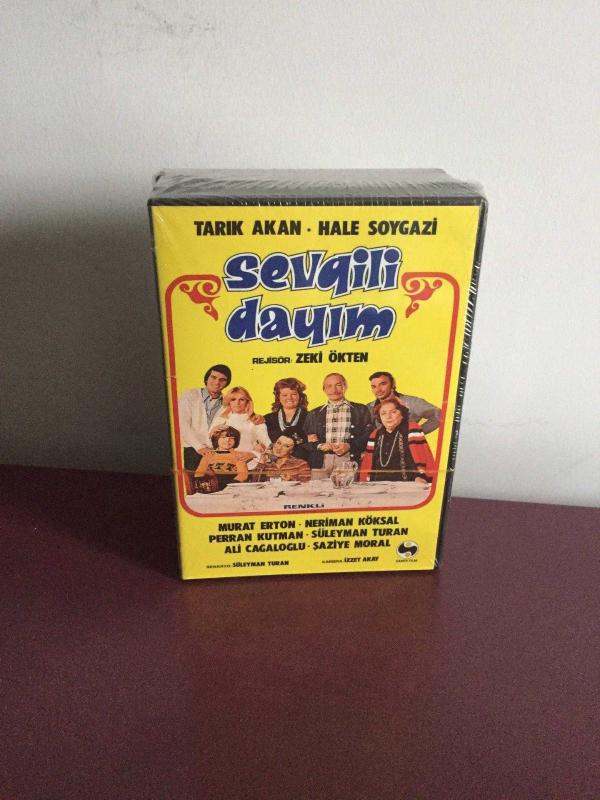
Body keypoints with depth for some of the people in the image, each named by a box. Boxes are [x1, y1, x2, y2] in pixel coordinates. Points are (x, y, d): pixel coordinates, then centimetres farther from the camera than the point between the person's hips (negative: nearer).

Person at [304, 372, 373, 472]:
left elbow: (368, 435, 4)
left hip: (348, 460, -1)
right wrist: (319, 446, -7)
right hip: (321, 464, 1)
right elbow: (306, 440, 13)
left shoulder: (361, 410, 11)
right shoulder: (314, 414, 17)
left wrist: (349, 446, -10)